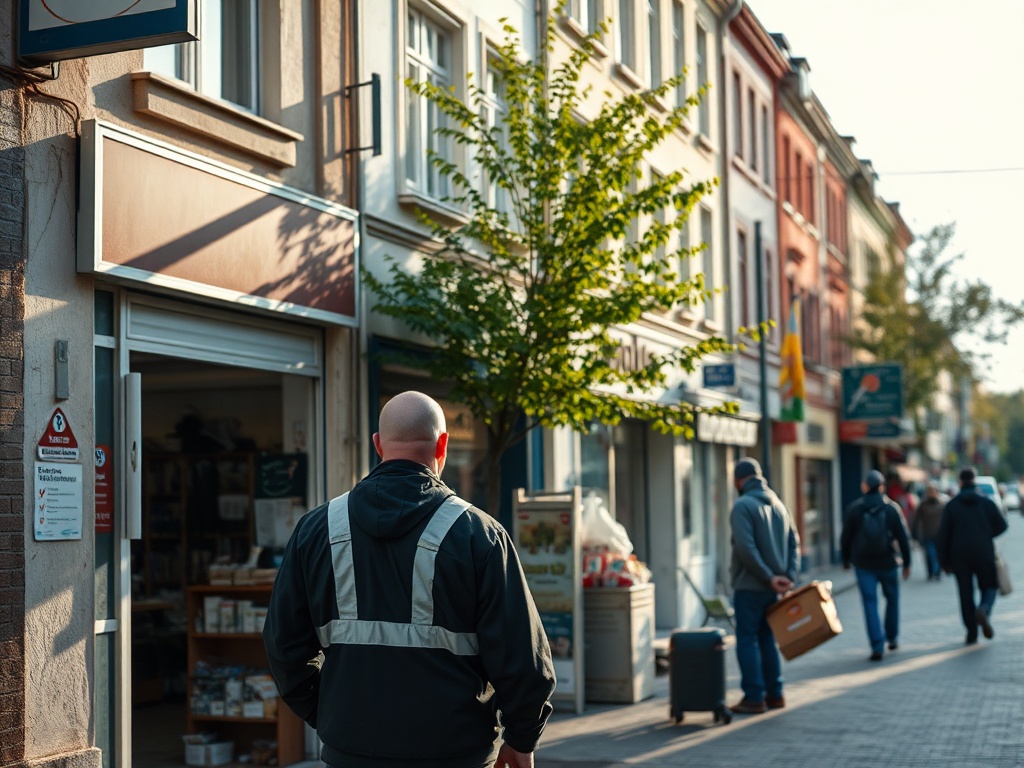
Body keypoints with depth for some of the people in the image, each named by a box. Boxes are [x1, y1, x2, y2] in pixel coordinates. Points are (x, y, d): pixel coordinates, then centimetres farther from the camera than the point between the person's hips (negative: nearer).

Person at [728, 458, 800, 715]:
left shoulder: (743, 505, -12)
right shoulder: (777, 503, 11)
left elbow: (746, 548, -22)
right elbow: (794, 542, 8)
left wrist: (769, 577, -17)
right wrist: (789, 575, 0)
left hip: (749, 587, -7)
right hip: (771, 588, 7)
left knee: (747, 641, -1)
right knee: (767, 639, 16)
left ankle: (754, 698, -1)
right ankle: (774, 694, 19)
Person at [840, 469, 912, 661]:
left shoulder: (853, 509, -3)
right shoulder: (892, 508, -4)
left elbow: (845, 538, 1)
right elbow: (903, 537, -3)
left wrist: (846, 560, 15)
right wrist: (906, 563, 5)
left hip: (864, 565, 0)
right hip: (888, 563, 0)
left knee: (870, 604, -1)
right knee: (892, 599, 20)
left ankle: (877, 647, -9)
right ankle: (892, 638, 30)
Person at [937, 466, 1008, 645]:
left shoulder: (951, 505, 0)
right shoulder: (987, 502, 0)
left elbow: (944, 535, -1)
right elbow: (1001, 525, -1)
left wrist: (945, 561, 4)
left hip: (960, 556, 0)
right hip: (984, 554, 0)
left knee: (966, 594, 7)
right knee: (989, 586, 12)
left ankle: (971, 633, 5)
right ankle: (984, 610, -20)